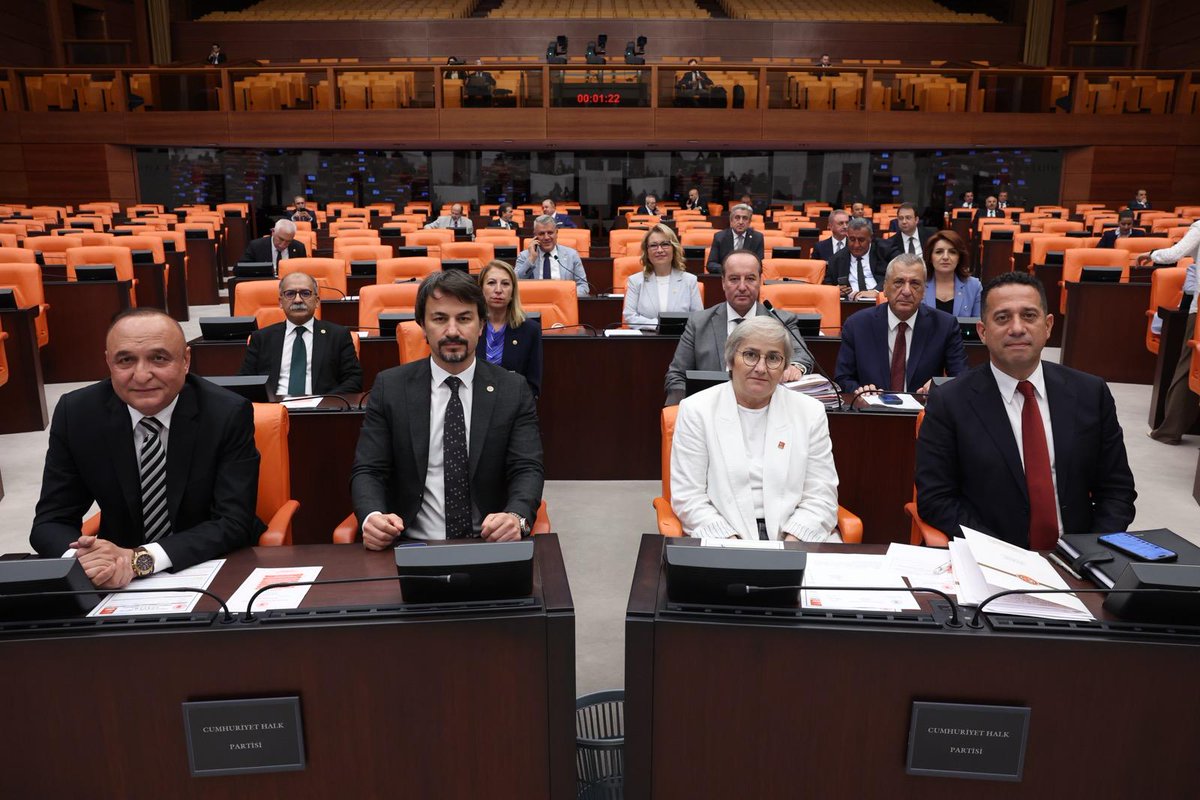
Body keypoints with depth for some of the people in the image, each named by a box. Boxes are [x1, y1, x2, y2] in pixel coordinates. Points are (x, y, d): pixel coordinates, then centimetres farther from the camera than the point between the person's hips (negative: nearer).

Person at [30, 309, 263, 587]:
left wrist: (139, 558, -28)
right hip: (119, 583, 1)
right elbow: (51, 520, -3)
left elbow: (234, 523, -16)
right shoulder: (76, 413, -6)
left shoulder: (228, 414, -14)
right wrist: (83, 560, -25)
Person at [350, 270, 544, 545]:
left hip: (491, 544, 1)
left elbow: (528, 469, -3)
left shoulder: (514, 390, 3)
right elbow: (367, 471, 2)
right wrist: (373, 517, -20)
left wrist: (516, 517, -25)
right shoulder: (389, 387, 4)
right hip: (412, 546, -1)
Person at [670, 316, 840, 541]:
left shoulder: (811, 413, 7)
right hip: (722, 540, -2)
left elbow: (820, 497, 4)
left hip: (792, 538, 2)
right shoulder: (695, 410, 2)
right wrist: (732, 543, -16)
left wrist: (790, 547, -13)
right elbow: (688, 497, -2)